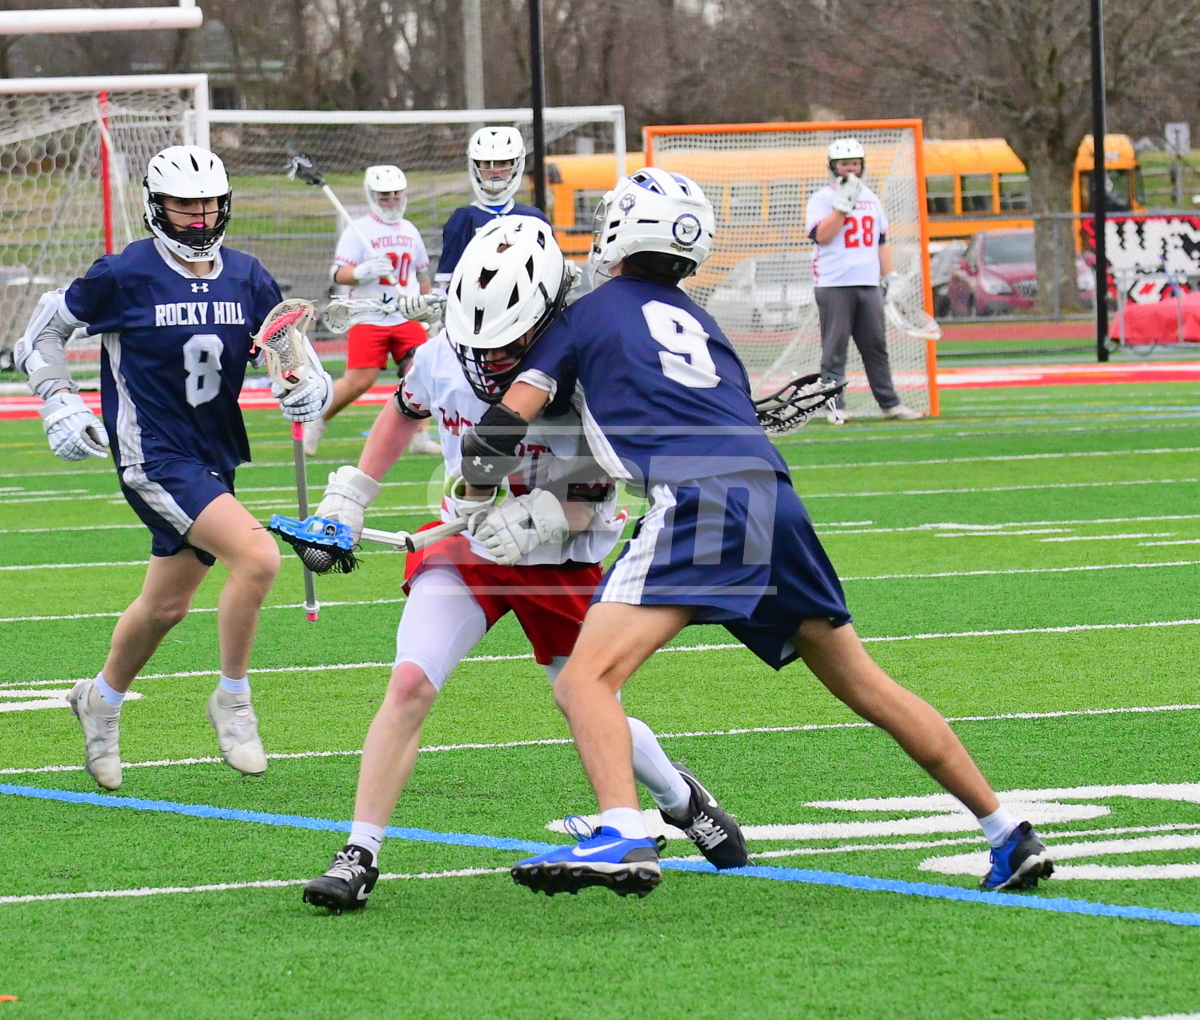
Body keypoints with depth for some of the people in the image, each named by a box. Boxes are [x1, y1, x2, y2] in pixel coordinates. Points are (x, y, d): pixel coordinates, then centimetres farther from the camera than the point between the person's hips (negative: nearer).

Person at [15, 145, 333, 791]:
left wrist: (309, 386, -11)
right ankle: (232, 702, -7)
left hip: (215, 458, 6)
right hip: (153, 459, -6)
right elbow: (45, 329, 3)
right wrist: (59, 405, -6)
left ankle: (101, 700, 45)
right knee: (257, 557, -24)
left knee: (168, 603, 19)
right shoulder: (125, 276, -10)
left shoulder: (245, 278, 3)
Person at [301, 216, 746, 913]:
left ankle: (681, 798, 43)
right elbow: (404, 414, 11)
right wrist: (350, 497, 8)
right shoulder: (443, 358, -15)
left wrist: (533, 521, -39)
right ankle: (360, 855, -13)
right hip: (469, 550, 2)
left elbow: (592, 504, -21)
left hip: (564, 566, -2)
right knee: (409, 685, -18)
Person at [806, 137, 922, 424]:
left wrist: (888, 277, 15)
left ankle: (889, 403, 10)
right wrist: (844, 205, -16)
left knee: (876, 345, 6)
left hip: (869, 283, 5)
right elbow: (822, 236, -14)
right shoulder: (822, 199, 0)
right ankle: (835, 407, -2)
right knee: (835, 347, -4)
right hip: (834, 285, -5)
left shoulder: (871, 198, 17)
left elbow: (881, 241, 21)